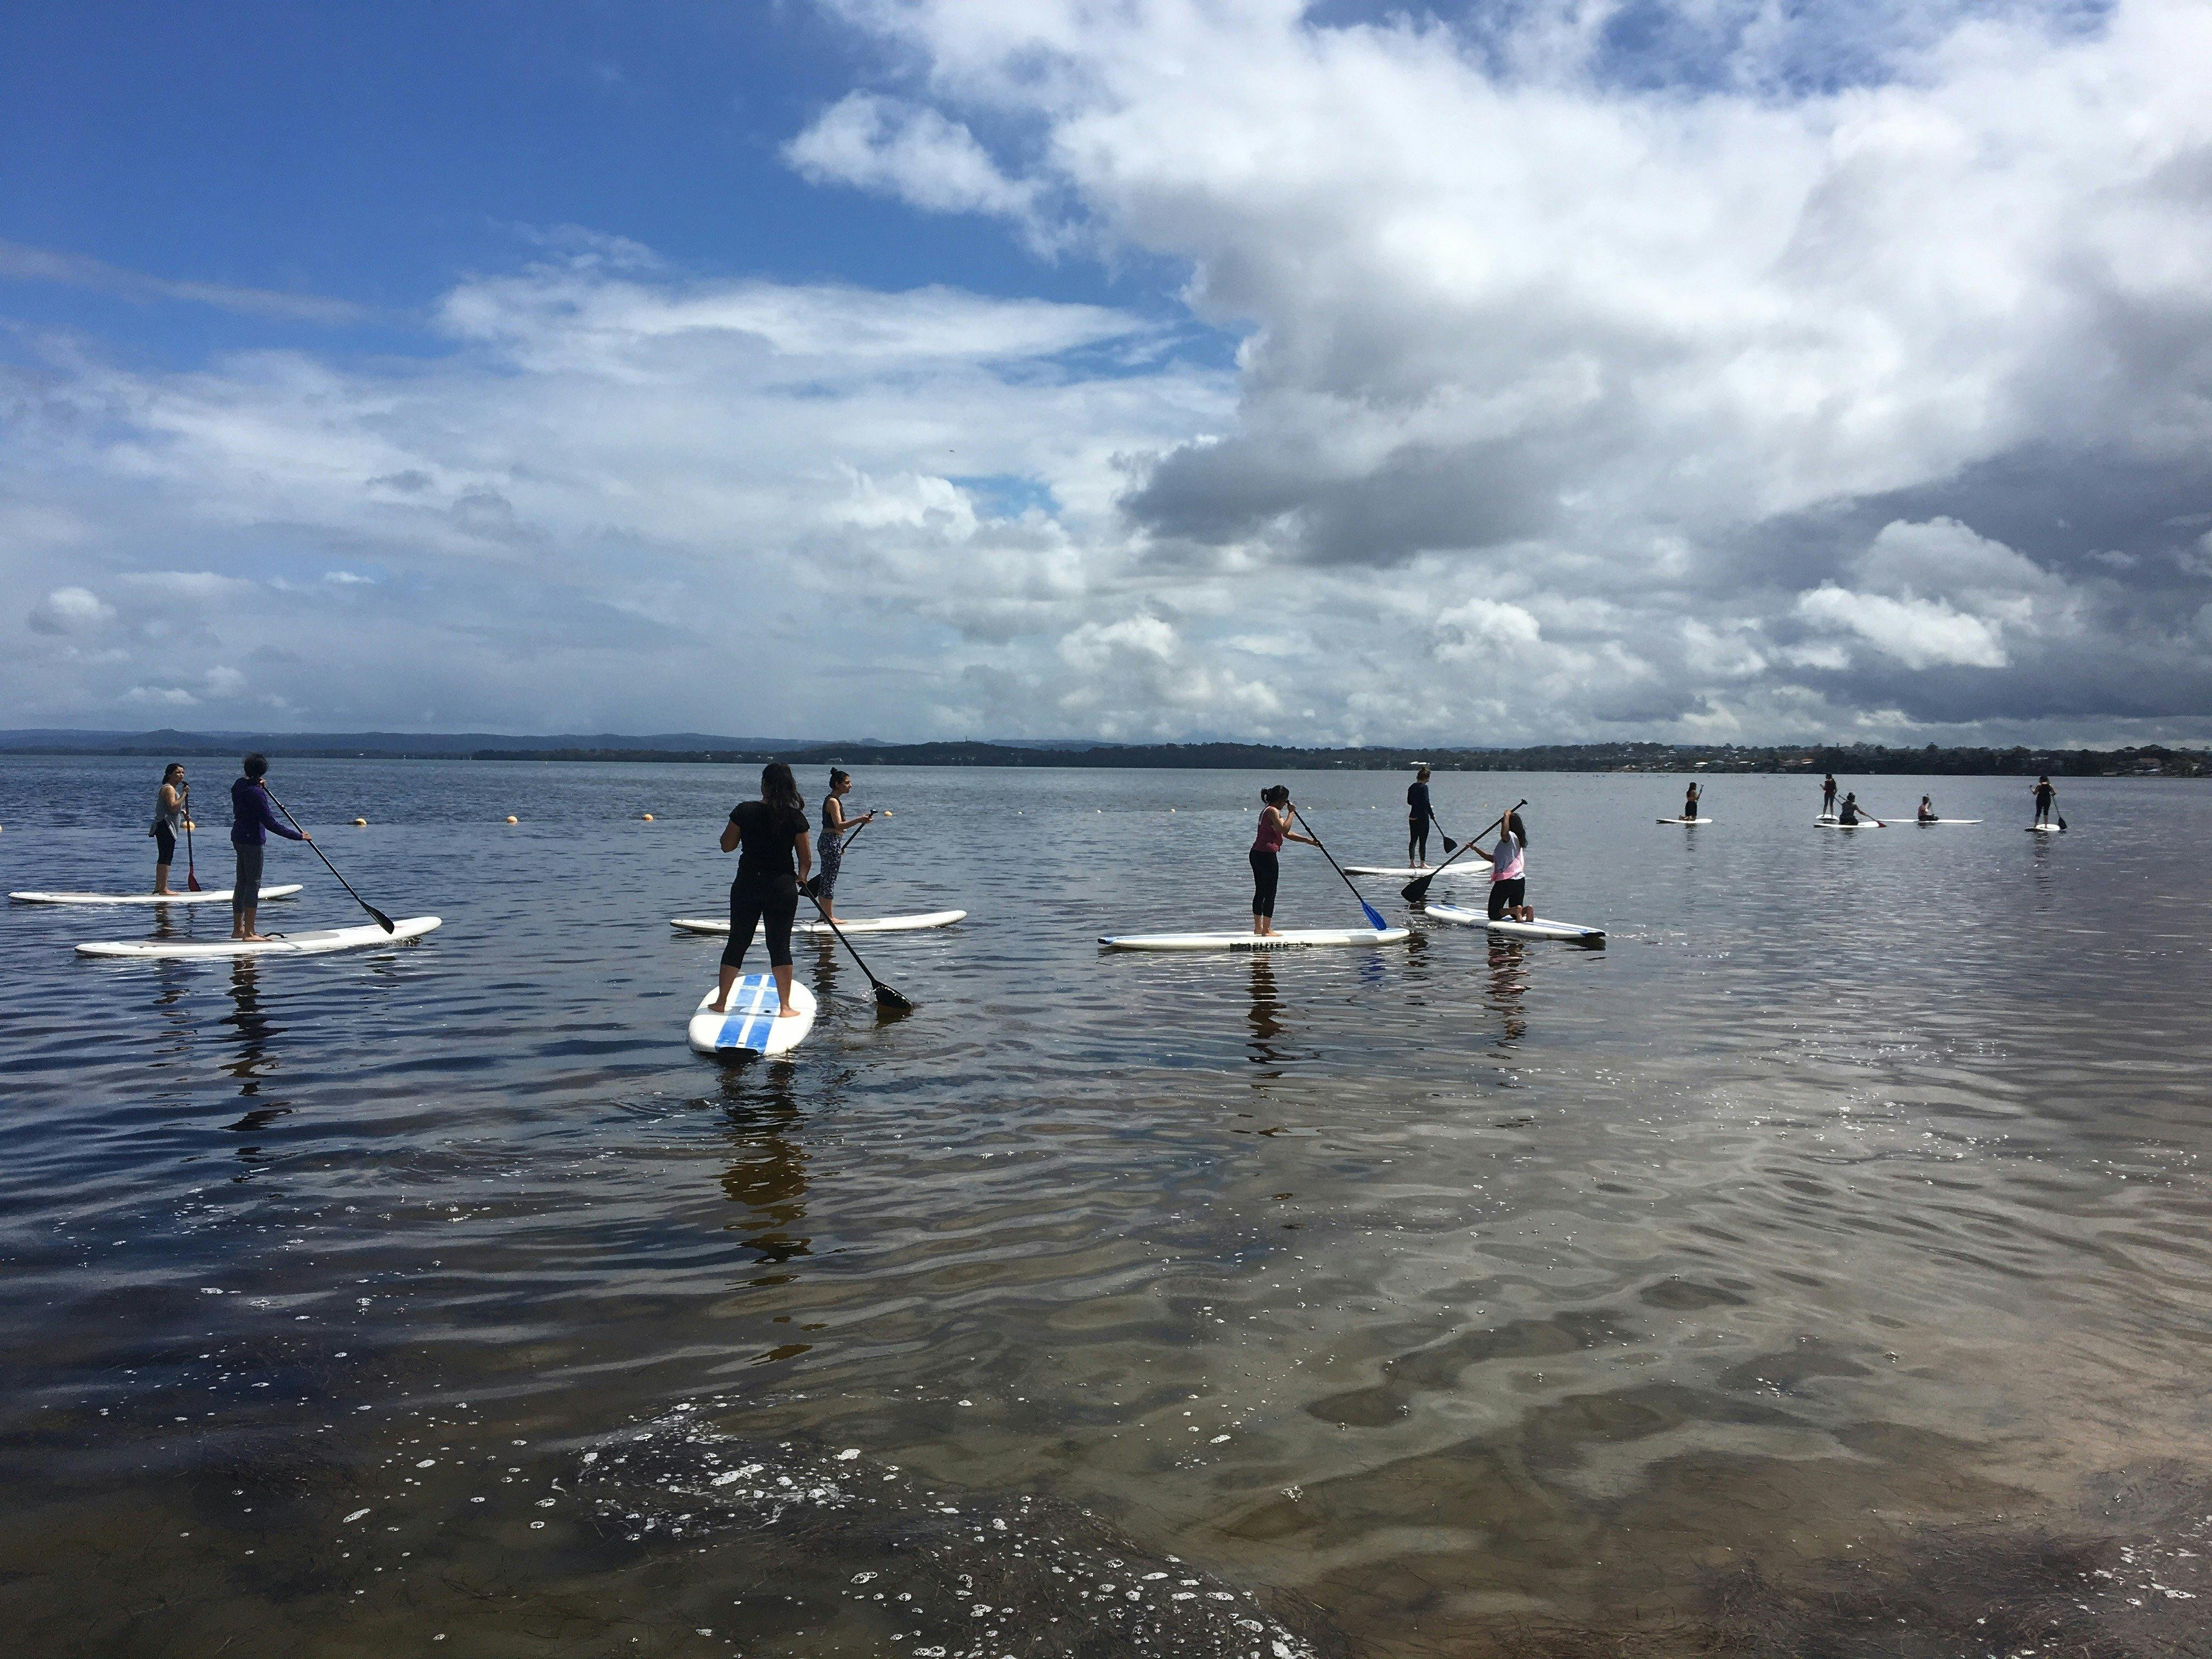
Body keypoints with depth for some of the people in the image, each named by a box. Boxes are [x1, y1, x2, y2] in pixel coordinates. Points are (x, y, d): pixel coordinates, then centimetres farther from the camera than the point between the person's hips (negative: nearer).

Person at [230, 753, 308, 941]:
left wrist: (257, 784, 38)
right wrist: (299, 836, -18)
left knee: (242, 882, 15)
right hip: (252, 841, -9)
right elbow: (271, 824, -22)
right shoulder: (256, 793, -21)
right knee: (253, 884, -5)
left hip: (238, 837, 9)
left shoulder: (239, 785, 5)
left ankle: (238, 929, 22)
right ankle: (249, 933, -5)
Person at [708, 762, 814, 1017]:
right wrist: (801, 877, 19)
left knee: (737, 942, 12)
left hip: (747, 885, 1)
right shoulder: (796, 817, -7)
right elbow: (807, 859, -1)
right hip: (783, 887, -1)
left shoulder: (744, 811, -7)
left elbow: (727, 846, 3)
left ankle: (721, 1002, 20)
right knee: (780, 946, 7)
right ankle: (785, 1007, 8)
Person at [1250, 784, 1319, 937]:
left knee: (1260, 892, 15)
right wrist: (1291, 813, -10)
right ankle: (1266, 930, -1)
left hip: (1257, 854, 10)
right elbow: (1285, 829, -23)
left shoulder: (1267, 811, 21)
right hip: (1267, 855, -10)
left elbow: (1287, 834, 20)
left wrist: (1309, 841, 17)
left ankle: (1258, 928, 21)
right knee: (1270, 893, -4)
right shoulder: (1273, 811, -11)